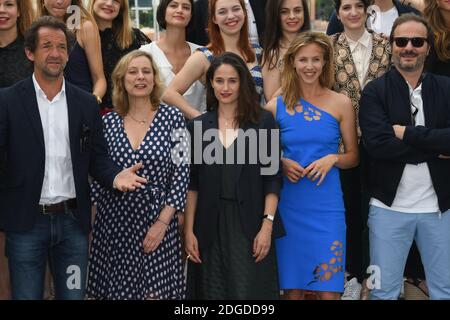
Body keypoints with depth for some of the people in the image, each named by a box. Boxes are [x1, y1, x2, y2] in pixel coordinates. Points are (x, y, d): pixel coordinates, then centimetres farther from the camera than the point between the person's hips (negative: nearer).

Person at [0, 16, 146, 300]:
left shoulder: (86, 103, 6)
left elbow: (96, 157, 8)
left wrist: (116, 176, -14)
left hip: (73, 221, 2)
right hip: (26, 222, -2)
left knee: (73, 295, 11)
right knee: (26, 295, 7)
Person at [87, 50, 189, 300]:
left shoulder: (172, 117, -1)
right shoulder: (108, 122, 4)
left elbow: (181, 173, -4)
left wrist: (163, 222, -10)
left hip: (158, 223, -2)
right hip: (114, 222, 2)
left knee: (156, 291, 2)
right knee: (115, 289, 8)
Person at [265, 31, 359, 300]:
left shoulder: (341, 104, 2)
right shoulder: (276, 106, 3)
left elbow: (353, 156, 8)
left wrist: (332, 159, -12)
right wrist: (282, 163, -8)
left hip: (327, 205, -1)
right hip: (288, 205, 1)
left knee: (328, 289, -2)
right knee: (292, 287, 8)